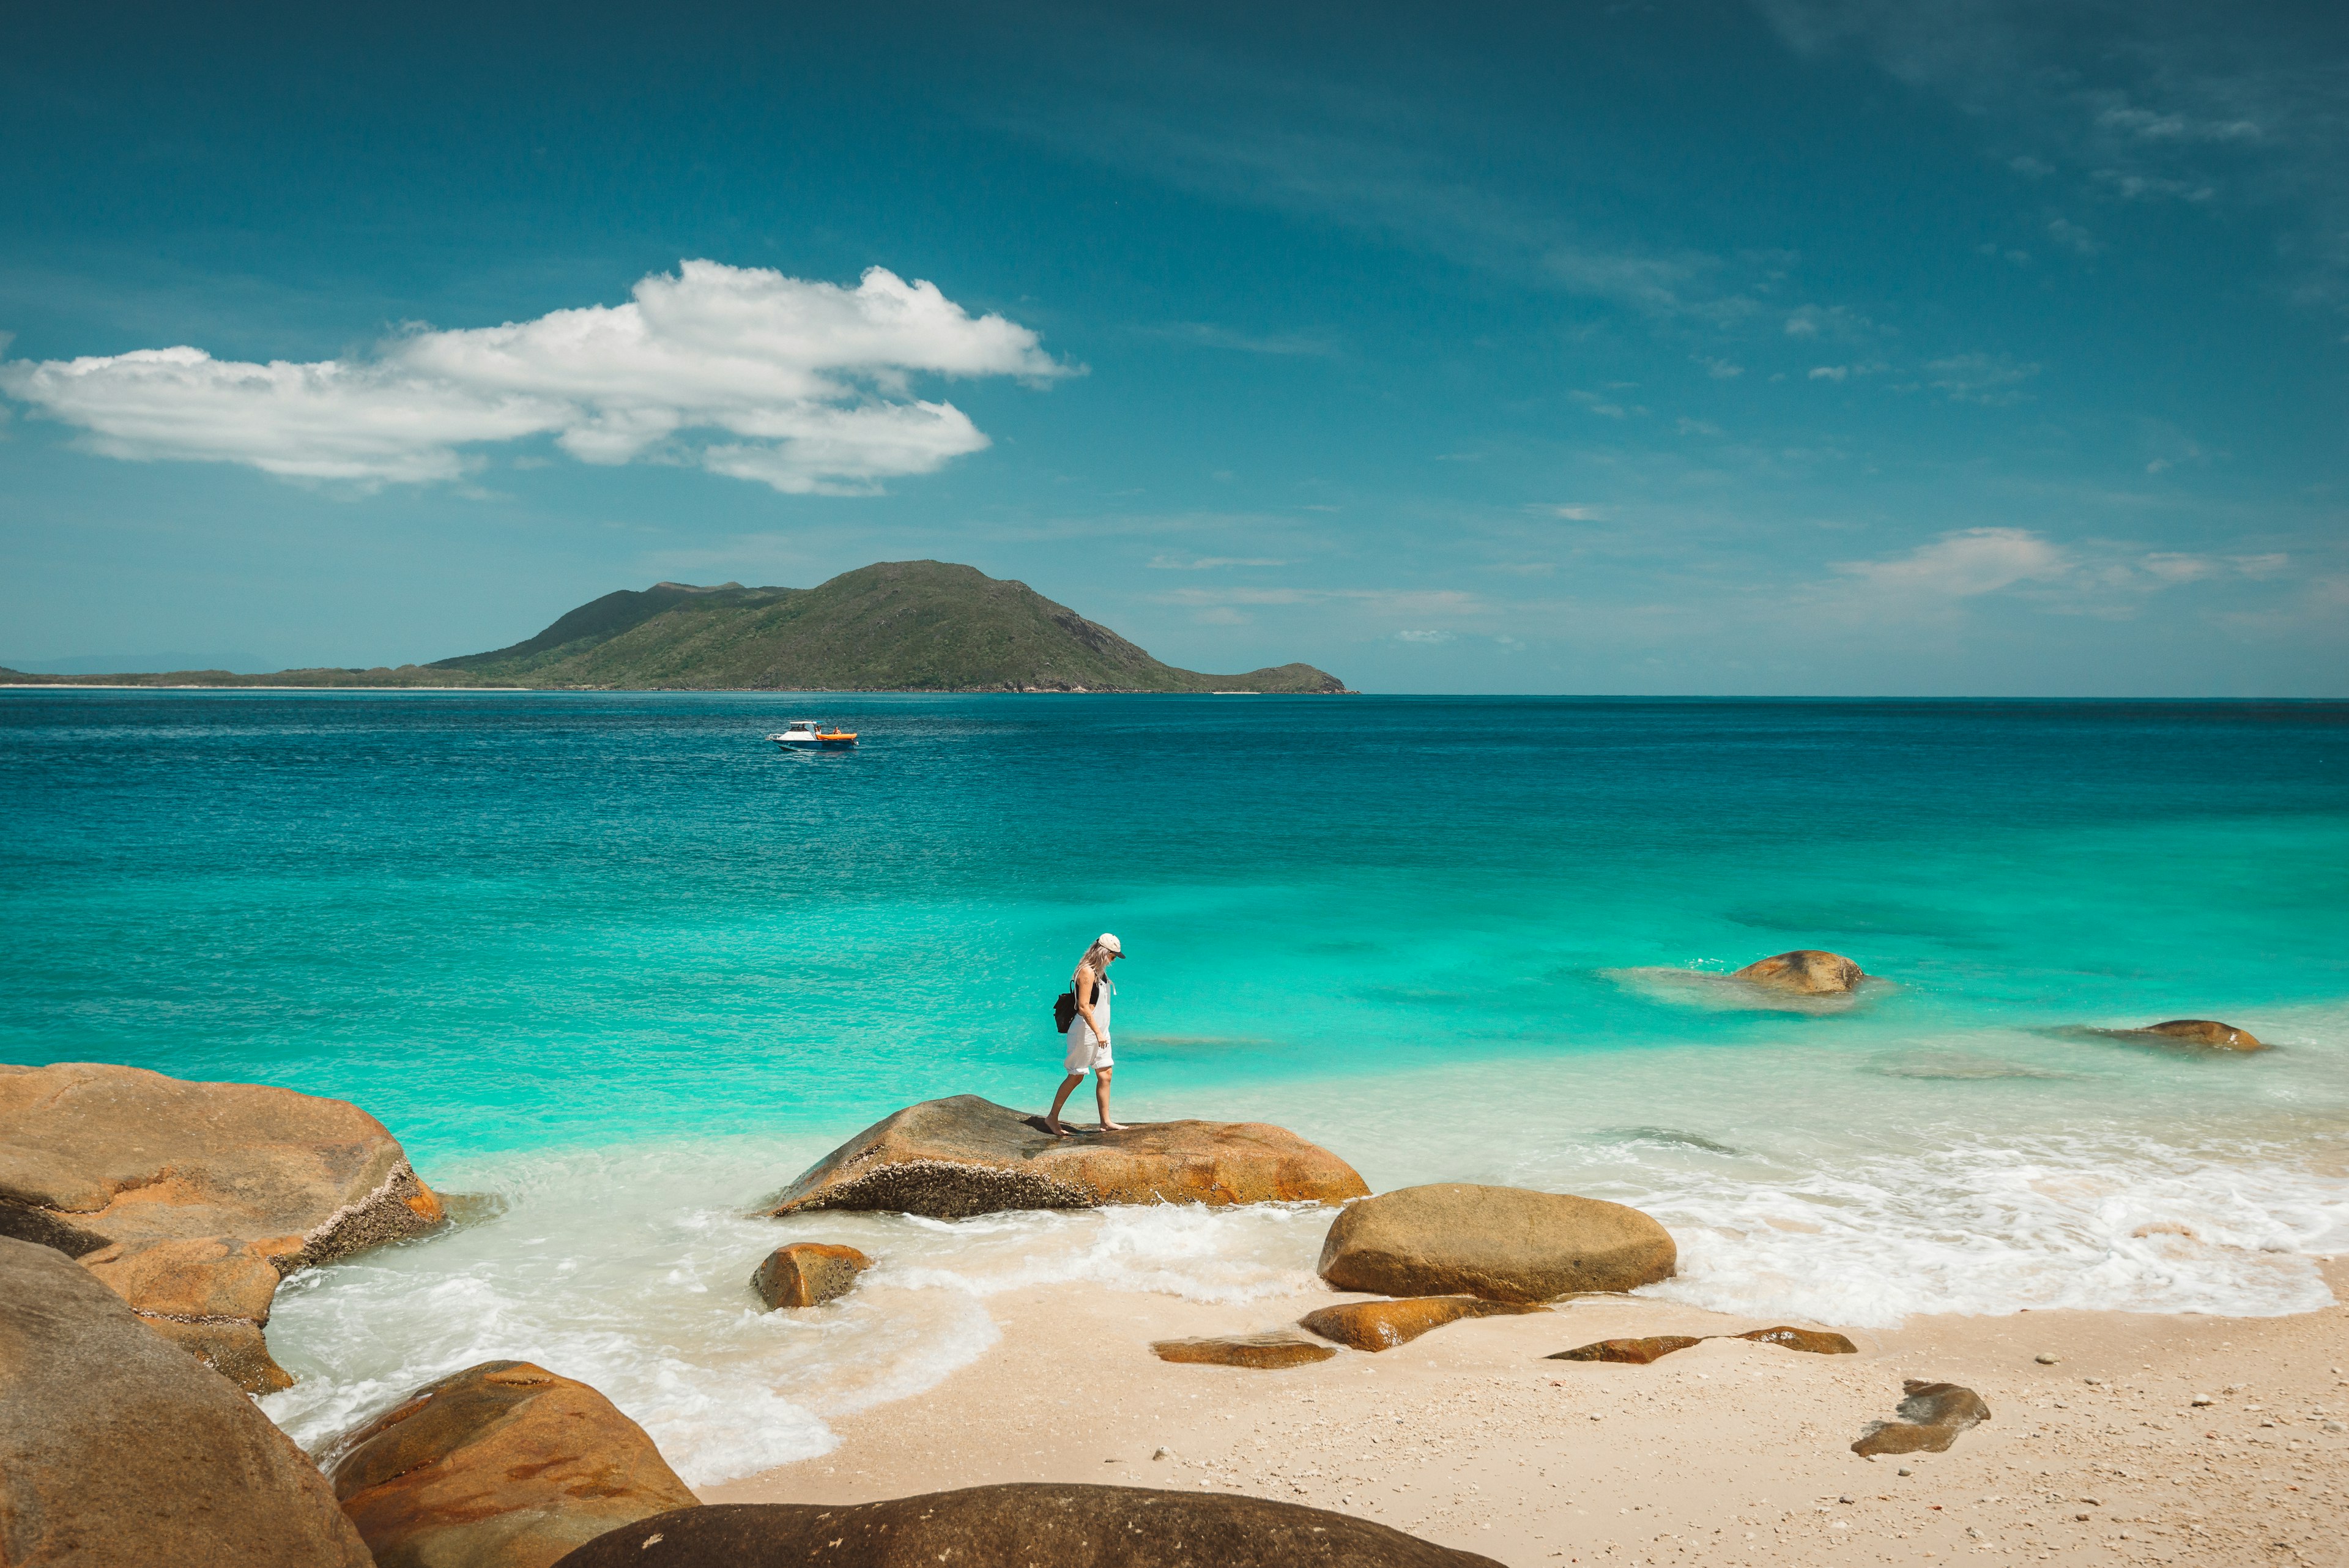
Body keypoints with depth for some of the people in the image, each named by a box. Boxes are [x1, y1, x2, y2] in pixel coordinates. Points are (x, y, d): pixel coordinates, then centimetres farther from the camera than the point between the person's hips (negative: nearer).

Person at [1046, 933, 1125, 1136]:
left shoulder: (1100, 971, 12)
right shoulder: (1087, 972, -18)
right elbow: (1083, 1007, -22)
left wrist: (1102, 1031, 19)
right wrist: (1098, 1033, -22)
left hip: (1099, 1029, 9)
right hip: (1085, 1030, -9)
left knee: (1105, 1075, 6)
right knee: (1076, 1076, -1)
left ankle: (1106, 1122, 10)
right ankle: (1053, 1118, 11)